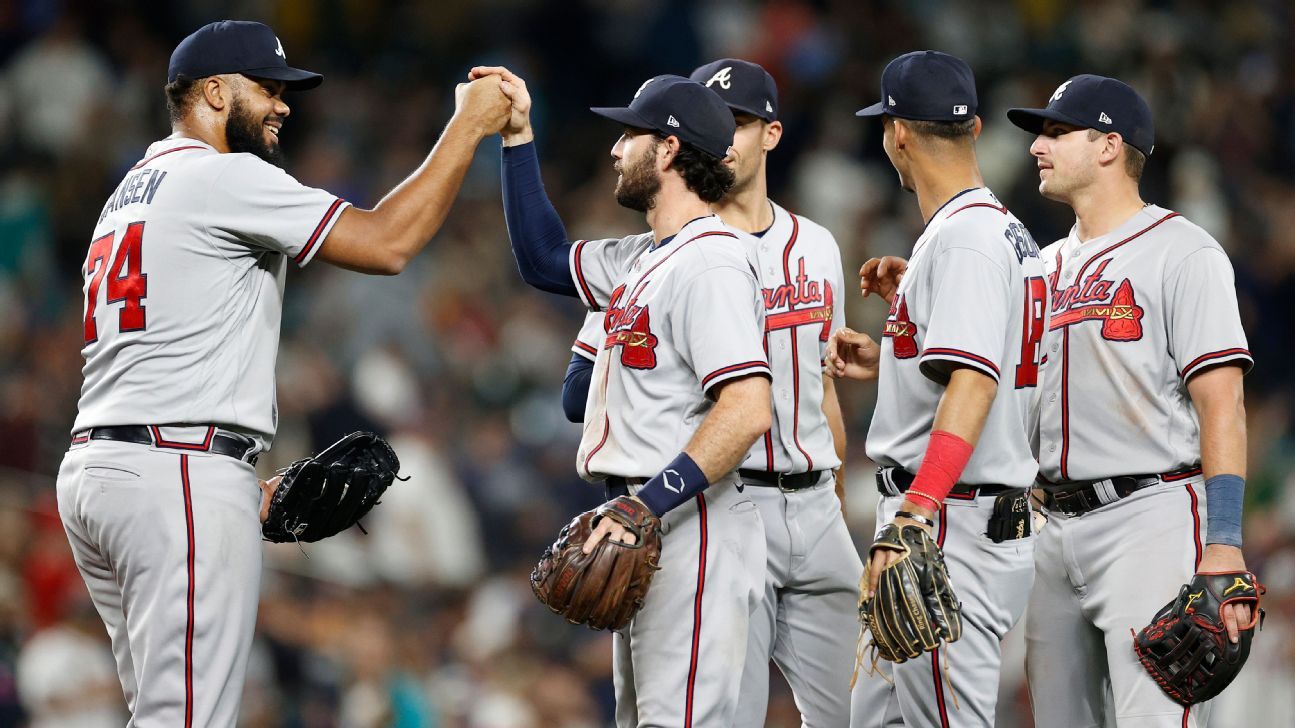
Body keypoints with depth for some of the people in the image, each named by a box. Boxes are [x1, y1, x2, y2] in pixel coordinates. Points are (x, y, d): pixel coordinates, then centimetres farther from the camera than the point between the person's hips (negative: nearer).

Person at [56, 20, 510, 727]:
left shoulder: (130, 192, 24)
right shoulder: (224, 177, -6)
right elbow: (386, 242, -11)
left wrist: (244, 484, 19)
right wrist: (469, 124, -2)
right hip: (181, 478, -10)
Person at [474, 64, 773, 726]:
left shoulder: (711, 262, -15)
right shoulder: (645, 259, 17)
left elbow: (748, 410, -25)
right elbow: (546, 260, 32)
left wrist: (647, 506, -29)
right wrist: (519, 137, 25)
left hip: (692, 524, -11)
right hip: (645, 529, 11)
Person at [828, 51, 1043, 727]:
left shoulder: (965, 239, -15)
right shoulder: (1009, 233, 18)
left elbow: (974, 385, -27)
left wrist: (911, 520, -34)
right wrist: (883, 361, 23)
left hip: (952, 523, -11)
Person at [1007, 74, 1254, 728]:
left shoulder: (1182, 253, -4)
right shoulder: (1046, 264, 19)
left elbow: (1222, 405, -11)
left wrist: (1225, 545, -20)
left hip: (1150, 520, -8)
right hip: (1057, 527, 8)